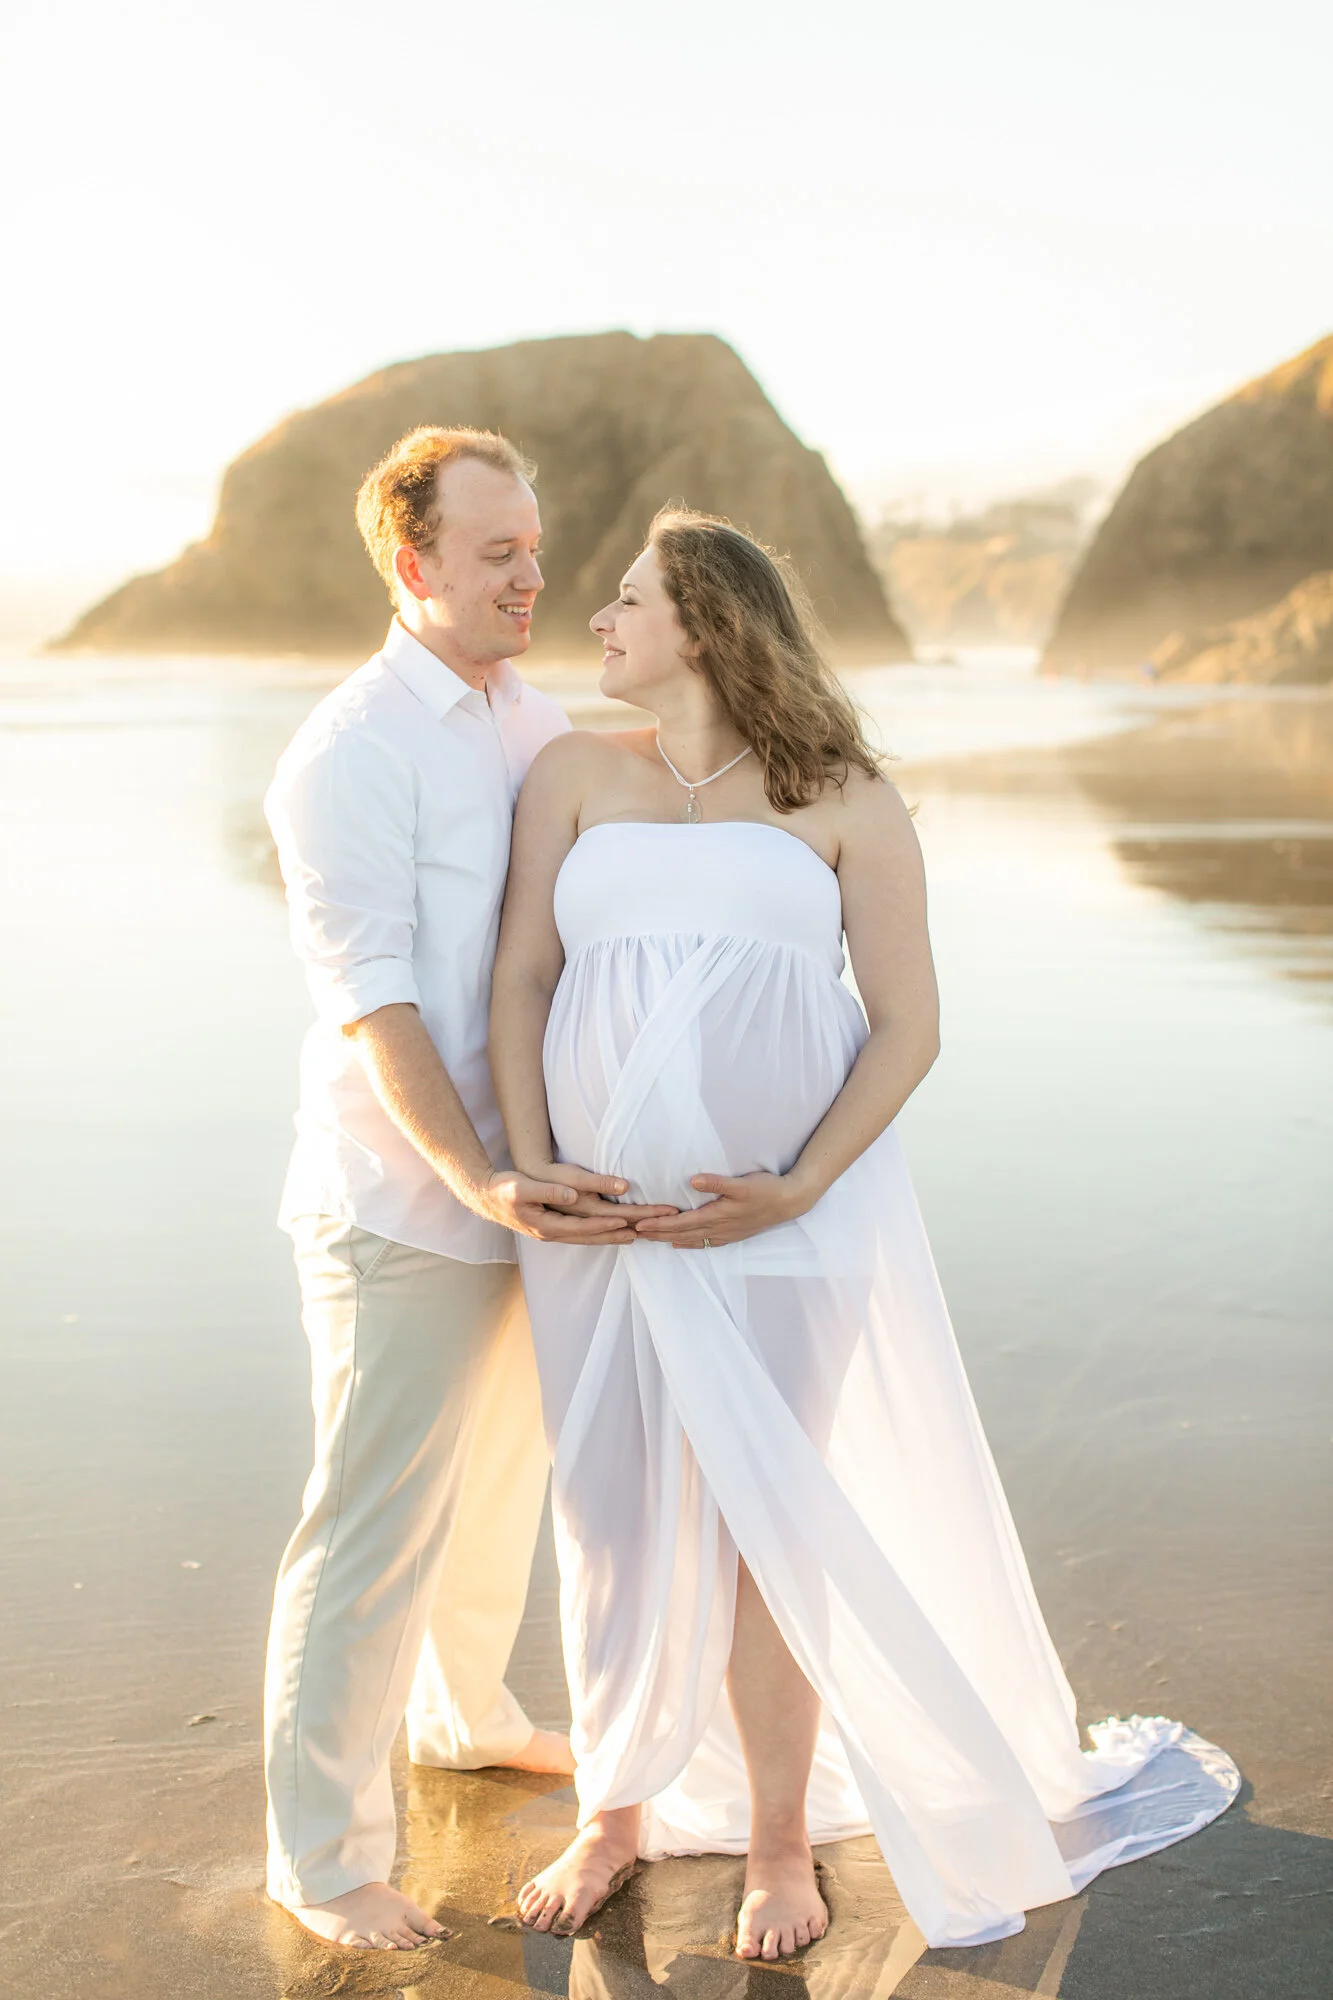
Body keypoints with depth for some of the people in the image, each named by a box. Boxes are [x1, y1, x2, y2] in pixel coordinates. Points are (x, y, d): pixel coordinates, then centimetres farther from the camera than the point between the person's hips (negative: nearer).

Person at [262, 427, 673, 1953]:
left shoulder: (541, 728, 9)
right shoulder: (349, 755, -14)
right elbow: (371, 1003, -20)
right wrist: (479, 1183, -29)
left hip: (534, 1185, 8)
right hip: (400, 1208, -8)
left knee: (502, 1480, 23)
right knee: (373, 1533, 0)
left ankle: (465, 1714, 46)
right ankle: (322, 1857, 15)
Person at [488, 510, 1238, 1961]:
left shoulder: (842, 802, 1)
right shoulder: (575, 776, 8)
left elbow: (908, 1028, -2)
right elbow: (520, 981, 4)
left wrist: (797, 1191, -14)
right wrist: (532, 1175, -8)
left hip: (787, 1226, -2)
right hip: (605, 1225, 3)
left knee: (769, 1533, 5)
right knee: (613, 1522, 11)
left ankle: (779, 1839, 24)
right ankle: (617, 1813, 31)